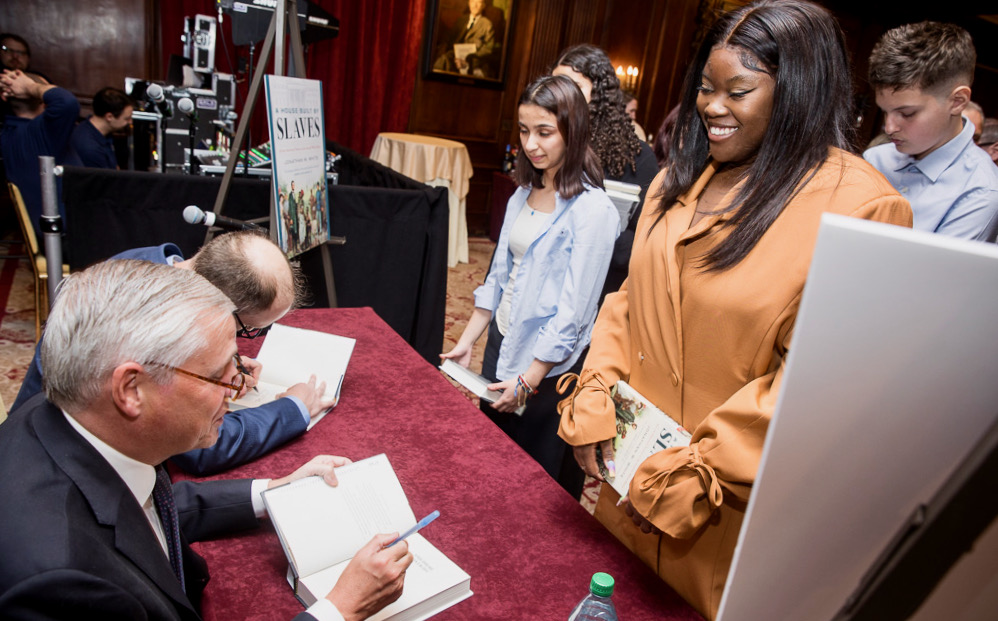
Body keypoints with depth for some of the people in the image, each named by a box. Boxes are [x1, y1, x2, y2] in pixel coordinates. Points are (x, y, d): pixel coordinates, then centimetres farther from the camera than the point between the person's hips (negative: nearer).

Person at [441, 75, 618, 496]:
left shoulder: (592, 211, -20)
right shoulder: (523, 195, 5)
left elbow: (573, 311, -20)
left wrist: (529, 380, -17)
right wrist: (467, 341, 9)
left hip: (549, 366, -7)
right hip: (502, 342, 8)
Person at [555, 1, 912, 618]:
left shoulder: (861, 208, -16)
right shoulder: (682, 177, 4)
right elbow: (631, 298, 6)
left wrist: (697, 475, -19)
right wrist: (594, 400, -6)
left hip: (728, 503, -5)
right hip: (628, 463, 6)